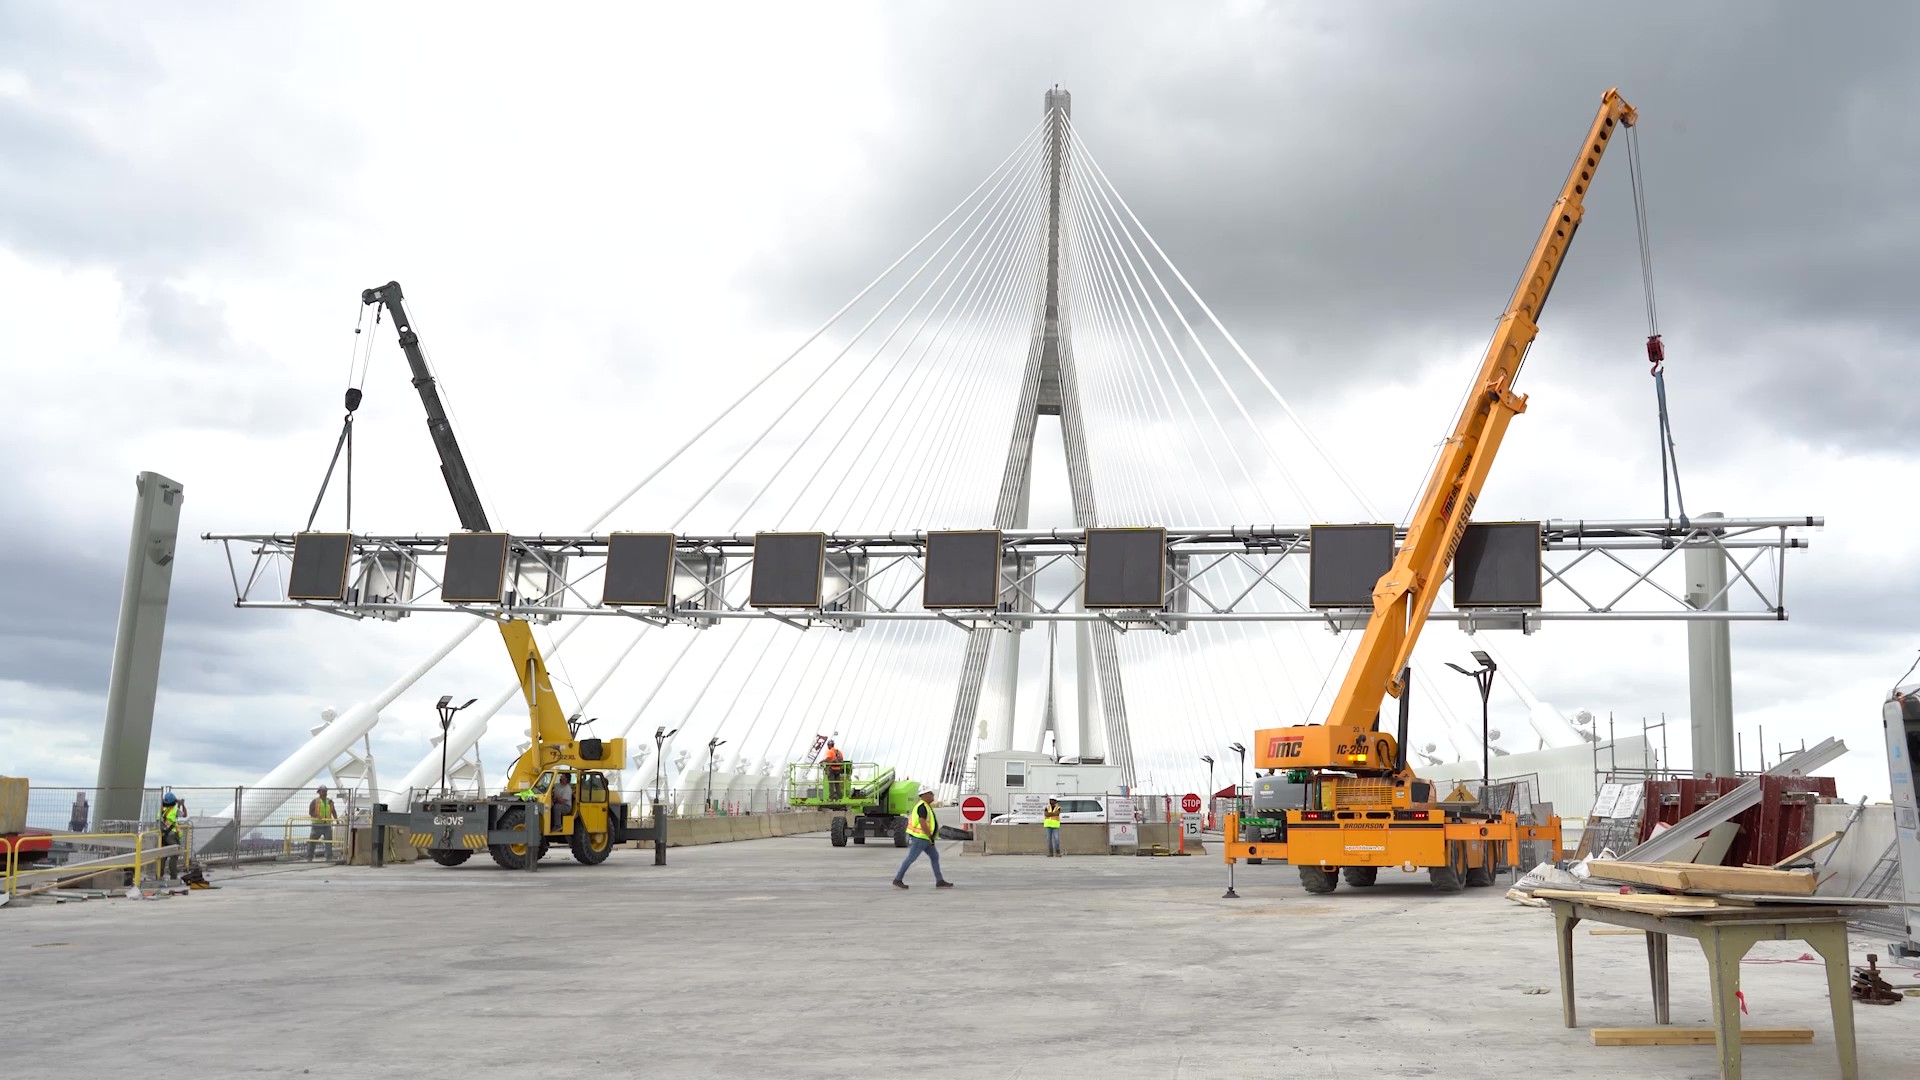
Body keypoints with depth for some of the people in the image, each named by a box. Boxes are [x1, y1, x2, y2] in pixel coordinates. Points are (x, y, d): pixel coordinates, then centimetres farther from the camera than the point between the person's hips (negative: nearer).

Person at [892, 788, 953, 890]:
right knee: (910, 859, -4)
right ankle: (897, 880, 4)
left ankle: (940, 881, 8)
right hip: (920, 838, -10)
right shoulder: (922, 807, -19)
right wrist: (930, 837, -22)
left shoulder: (926, 806, 14)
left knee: (935, 857, 8)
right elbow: (922, 823, -27)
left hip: (925, 838, 10)